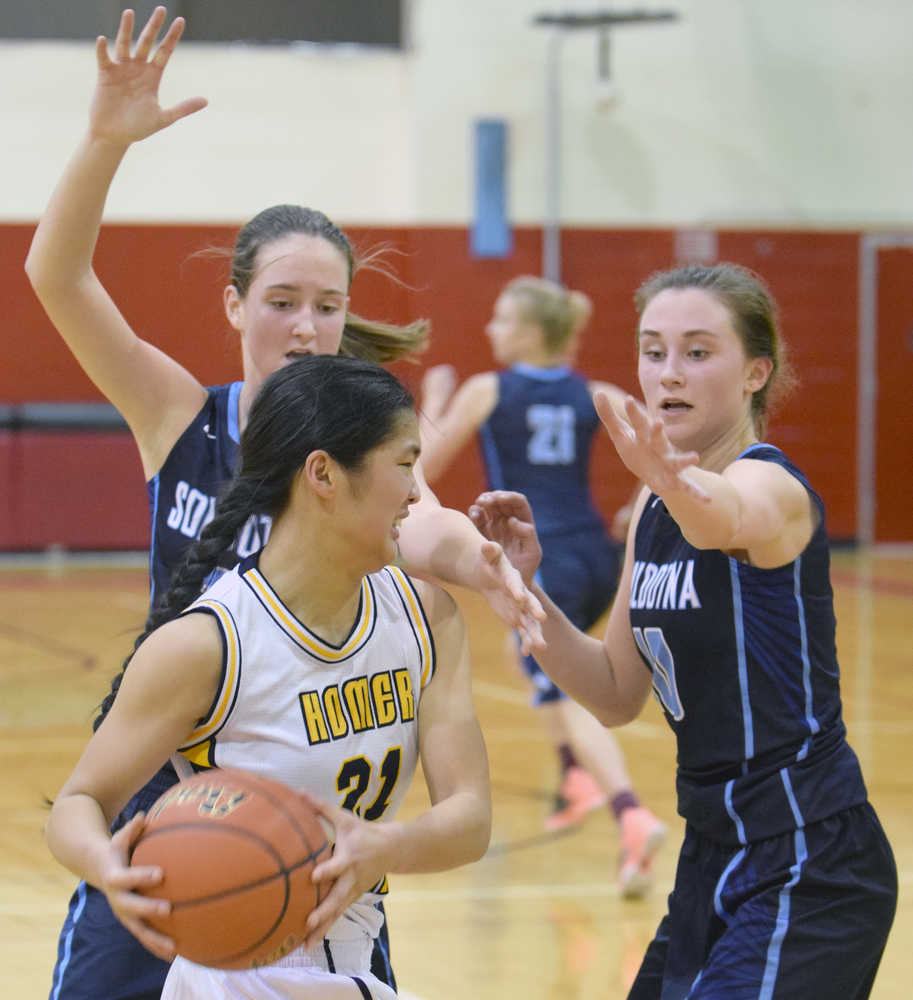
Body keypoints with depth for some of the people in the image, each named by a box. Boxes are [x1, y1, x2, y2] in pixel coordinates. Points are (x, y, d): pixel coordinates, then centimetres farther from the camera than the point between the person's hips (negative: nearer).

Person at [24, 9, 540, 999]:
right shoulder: (181, 416, -3)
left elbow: (413, 527, -31)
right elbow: (54, 274, -14)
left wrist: (474, 558, -55)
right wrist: (106, 139, -30)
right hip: (165, 796, 1)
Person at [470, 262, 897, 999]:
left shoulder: (770, 486, -15)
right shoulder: (654, 510, 10)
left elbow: (727, 517, -41)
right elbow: (618, 695, 13)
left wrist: (678, 482, -64)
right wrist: (524, 590, 0)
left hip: (809, 867, -9)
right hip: (717, 857, 9)